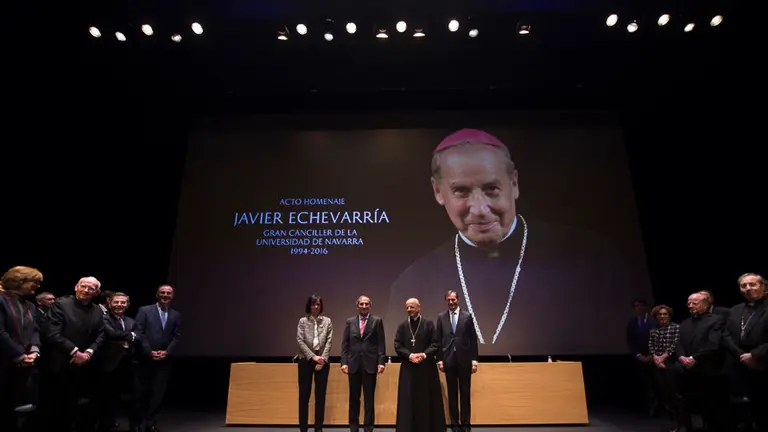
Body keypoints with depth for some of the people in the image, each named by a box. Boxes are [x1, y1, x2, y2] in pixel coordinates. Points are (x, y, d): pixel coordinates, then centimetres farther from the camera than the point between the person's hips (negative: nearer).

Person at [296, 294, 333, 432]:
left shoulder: (327, 321, 3)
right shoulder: (303, 321, 1)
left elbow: (329, 341, -1)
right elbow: (300, 341, -6)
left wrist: (322, 359, -11)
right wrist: (313, 356, -13)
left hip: (323, 360, 1)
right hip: (306, 359, -1)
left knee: (320, 394, 7)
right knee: (304, 394, 4)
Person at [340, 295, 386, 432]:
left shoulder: (377, 321, 2)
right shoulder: (350, 321, 8)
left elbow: (381, 344, -1)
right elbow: (345, 344, 5)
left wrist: (381, 362, -9)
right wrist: (344, 362, -3)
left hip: (370, 364, -2)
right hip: (353, 364, 2)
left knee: (369, 399, 5)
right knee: (354, 398, 11)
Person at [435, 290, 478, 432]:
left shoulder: (467, 316, 1)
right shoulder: (441, 317, 3)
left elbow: (473, 339, 1)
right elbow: (438, 339, 3)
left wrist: (474, 359, -2)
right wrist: (439, 359, -2)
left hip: (464, 358, 0)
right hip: (448, 359, 1)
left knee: (465, 392, 6)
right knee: (452, 393, 8)